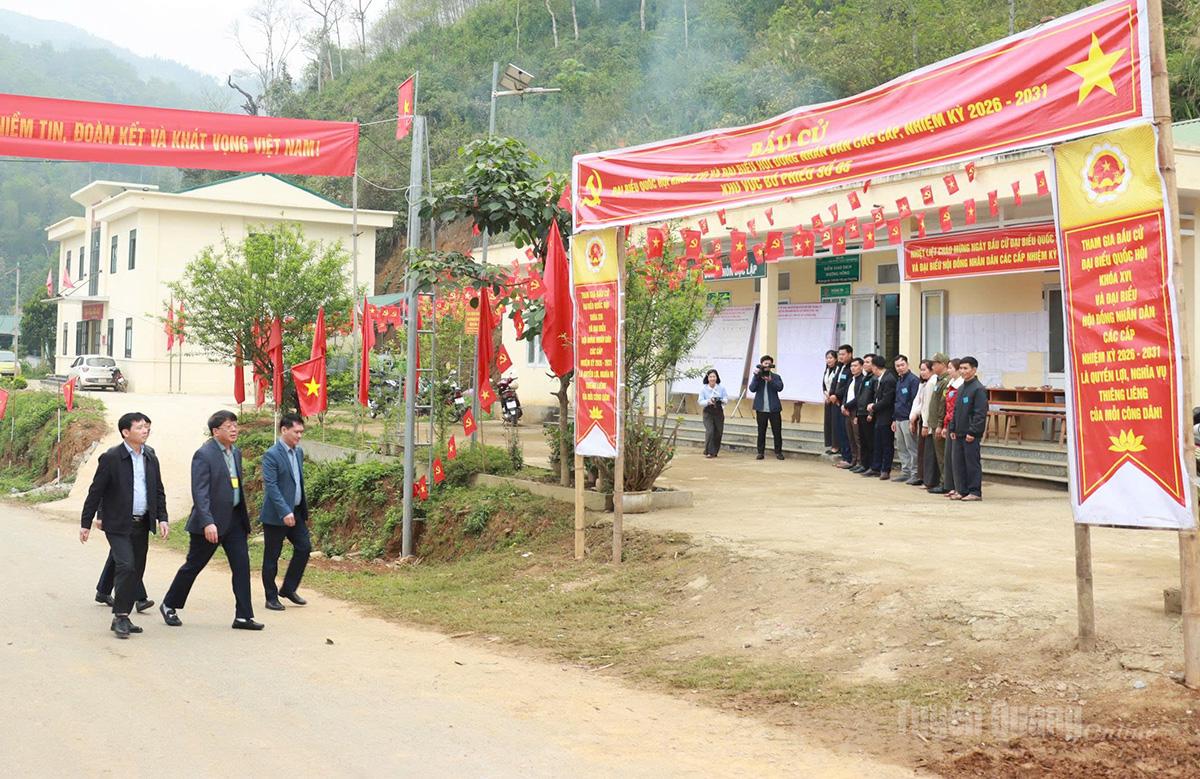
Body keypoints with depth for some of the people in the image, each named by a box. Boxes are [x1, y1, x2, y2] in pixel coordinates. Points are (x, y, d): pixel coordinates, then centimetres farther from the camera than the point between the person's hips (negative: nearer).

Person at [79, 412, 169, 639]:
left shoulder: (151, 459, 11)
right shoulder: (110, 458, -8)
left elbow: (159, 492, 16)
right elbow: (95, 492, -6)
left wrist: (162, 518, 4)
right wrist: (85, 523, -6)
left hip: (142, 525, 6)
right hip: (118, 525, -6)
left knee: (137, 572, 8)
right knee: (126, 566, -17)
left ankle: (122, 618, 17)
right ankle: (120, 617, -7)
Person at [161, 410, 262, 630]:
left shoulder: (236, 453, 11)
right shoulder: (204, 455, -14)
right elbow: (199, 492, -20)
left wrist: (244, 520, 18)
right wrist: (207, 523, -29)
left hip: (234, 519, 7)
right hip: (211, 521, -7)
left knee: (242, 566, 0)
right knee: (194, 565, 6)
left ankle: (243, 616, 3)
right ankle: (169, 606, 25)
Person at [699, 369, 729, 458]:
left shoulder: (721, 388, -3)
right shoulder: (703, 389, -6)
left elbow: (726, 399, -1)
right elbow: (701, 402, -6)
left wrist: (722, 401, -24)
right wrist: (708, 401, -26)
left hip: (719, 411, 2)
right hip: (708, 412, -2)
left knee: (718, 432, 5)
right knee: (710, 431, -17)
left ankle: (715, 451, 23)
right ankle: (708, 452, -8)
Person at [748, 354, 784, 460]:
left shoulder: (776, 377, 6)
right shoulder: (757, 376, 8)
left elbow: (780, 388, -11)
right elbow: (752, 389, -6)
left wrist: (770, 380, -24)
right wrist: (756, 376, -16)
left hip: (774, 409, 0)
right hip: (761, 409, 0)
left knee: (777, 431, 1)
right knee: (761, 432, 4)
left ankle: (778, 452, 9)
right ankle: (760, 452, 10)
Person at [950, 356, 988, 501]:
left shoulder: (978, 389, -11)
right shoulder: (961, 388, 16)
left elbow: (980, 413, -16)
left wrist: (973, 431, -19)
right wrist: (953, 429, 14)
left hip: (971, 434, -9)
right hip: (959, 433, 9)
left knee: (973, 462, -4)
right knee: (958, 462, 10)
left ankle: (975, 492, 1)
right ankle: (962, 490, 17)